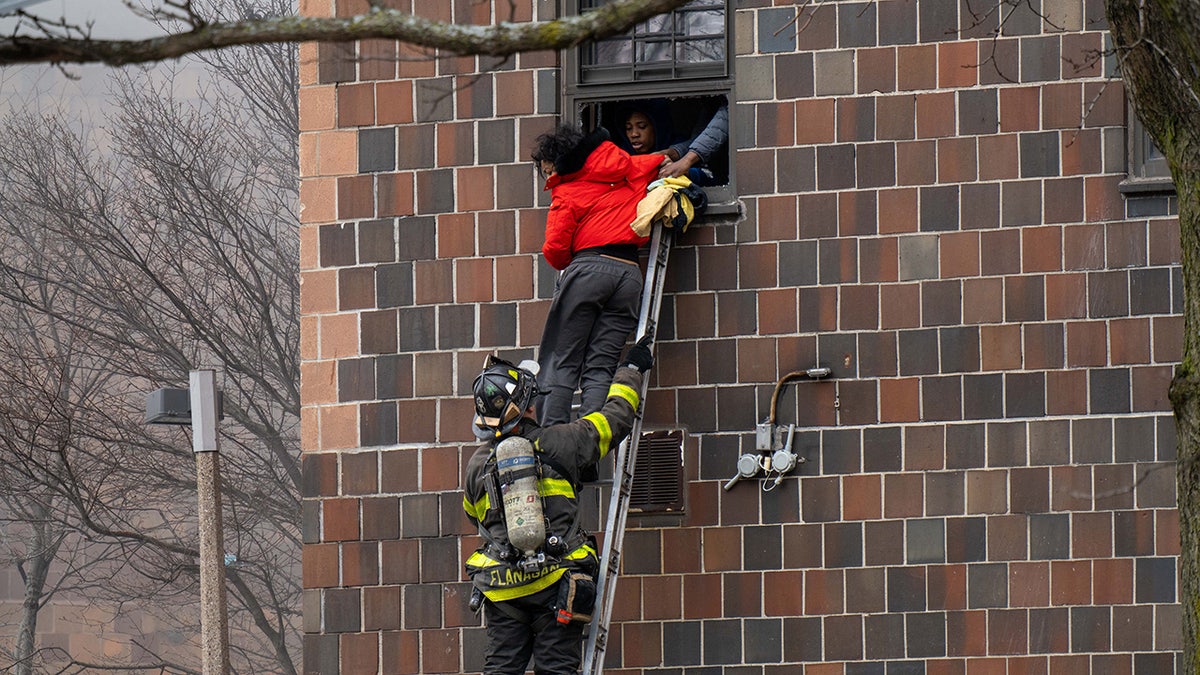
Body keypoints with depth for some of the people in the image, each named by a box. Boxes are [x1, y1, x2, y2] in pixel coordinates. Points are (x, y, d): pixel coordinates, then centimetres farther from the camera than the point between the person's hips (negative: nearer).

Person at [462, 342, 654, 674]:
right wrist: (631, 371, 23)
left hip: (501, 588, 2)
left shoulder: (478, 464, 3)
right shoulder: (556, 443, -7)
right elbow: (614, 419, 6)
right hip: (555, 583, -2)